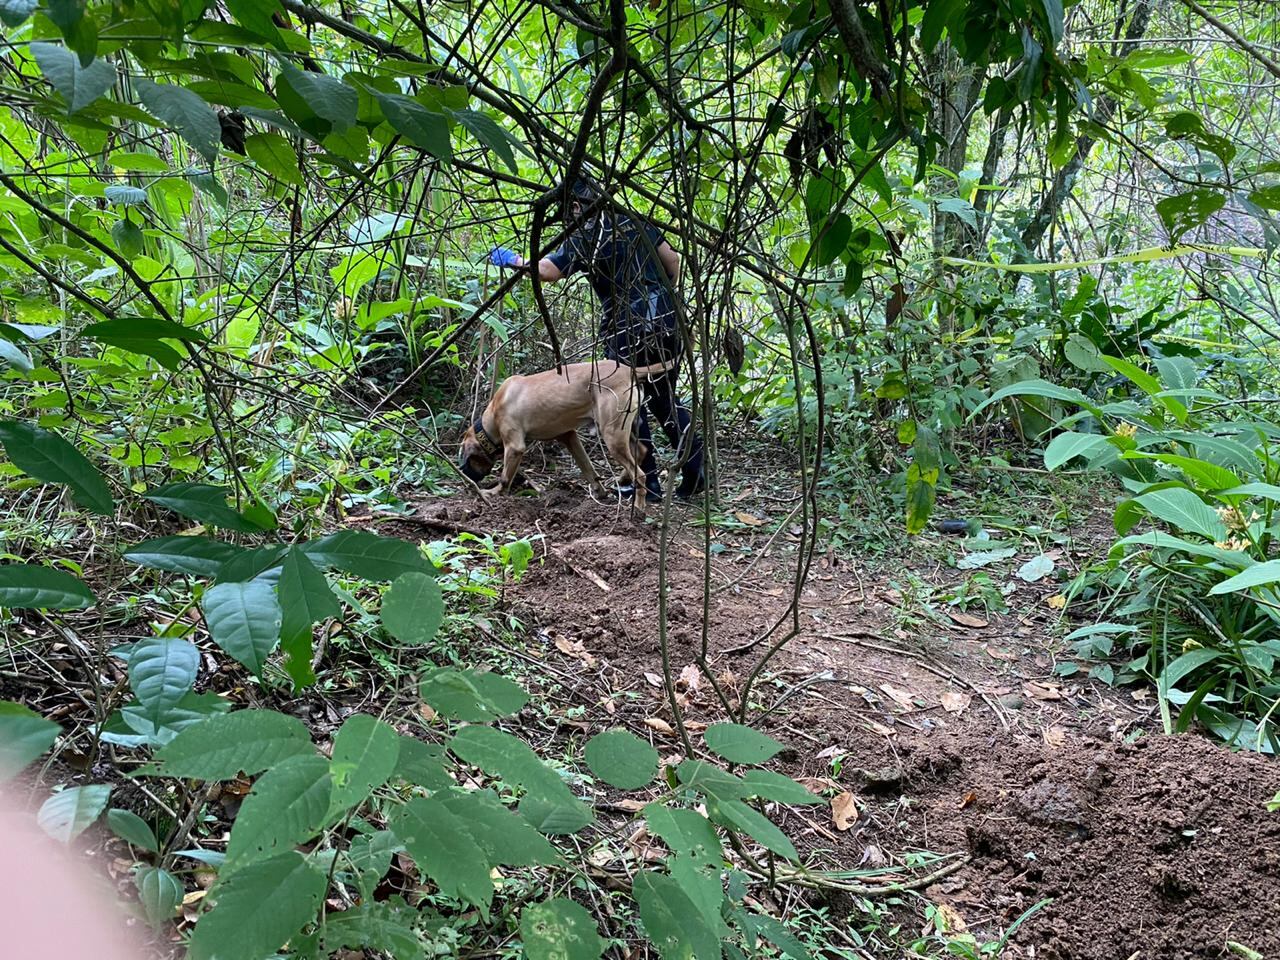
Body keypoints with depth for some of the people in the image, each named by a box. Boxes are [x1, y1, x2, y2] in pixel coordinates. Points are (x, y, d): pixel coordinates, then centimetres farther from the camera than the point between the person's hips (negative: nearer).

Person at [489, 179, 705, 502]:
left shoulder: (583, 239, -4)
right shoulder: (635, 222, 10)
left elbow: (547, 271, -15)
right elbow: (672, 260, 10)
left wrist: (511, 260, 0)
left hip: (628, 331, -5)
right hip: (667, 321, 5)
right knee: (666, 398, 16)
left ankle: (648, 482, 11)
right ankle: (695, 472, 12)